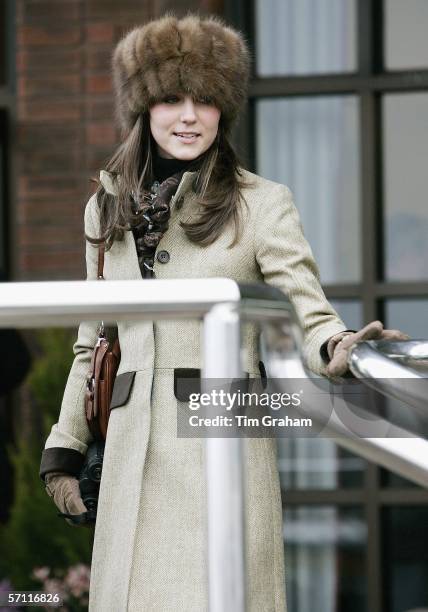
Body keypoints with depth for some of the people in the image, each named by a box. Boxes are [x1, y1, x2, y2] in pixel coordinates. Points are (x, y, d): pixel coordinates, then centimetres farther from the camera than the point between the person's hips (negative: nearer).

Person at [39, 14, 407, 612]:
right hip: (135, 453, 4)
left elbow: (309, 317, -7)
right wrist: (65, 446, 18)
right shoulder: (108, 208, 13)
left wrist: (339, 349, -29)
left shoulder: (260, 203, 0)